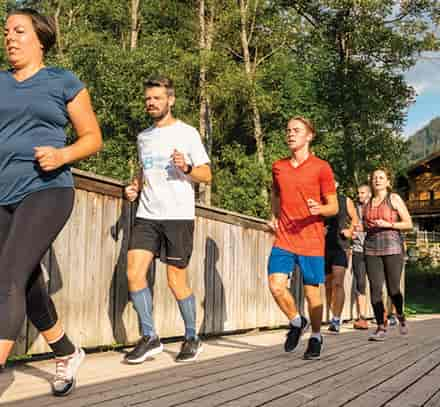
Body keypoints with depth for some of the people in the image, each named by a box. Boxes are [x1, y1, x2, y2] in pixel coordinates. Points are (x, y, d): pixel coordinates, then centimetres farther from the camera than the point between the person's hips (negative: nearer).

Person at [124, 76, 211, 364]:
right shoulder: (143, 137, 17)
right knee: (134, 272, -8)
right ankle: (150, 337, 3)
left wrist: (187, 168, -20)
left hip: (178, 216, -5)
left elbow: (207, 175, 0)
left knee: (177, 280, -1)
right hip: (147, 216, 5)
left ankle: (192, 338, 17)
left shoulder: (187, 133, 1)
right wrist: (135, 187, 9)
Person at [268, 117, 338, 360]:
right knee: (276, 285, -9)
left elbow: (334, 207, -1)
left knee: (312, 291, 4)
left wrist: (319, 209, -22)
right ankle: (296, 322, 19)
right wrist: (274, 216, 12)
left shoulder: (321, 168, -3)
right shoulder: (278, 167, 9)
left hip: (311, 240, -3)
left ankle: (315, 338, 25)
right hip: (283, 239, 3)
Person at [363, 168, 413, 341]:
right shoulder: (367, 203, 15)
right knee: (375, 289, -5)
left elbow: (409, 224, -1)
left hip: (392, 247, -3)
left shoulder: (394, 198, 3)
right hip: (372, 248, 4)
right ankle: (381, 328, 0)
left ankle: (400, 316, 29)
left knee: (393, 289, 0)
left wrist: (388, 224, -13)